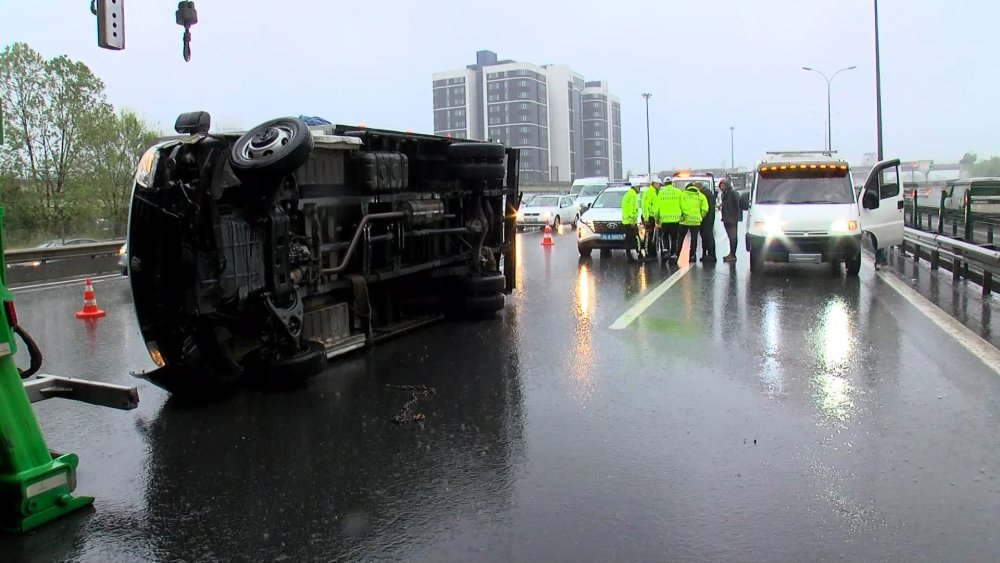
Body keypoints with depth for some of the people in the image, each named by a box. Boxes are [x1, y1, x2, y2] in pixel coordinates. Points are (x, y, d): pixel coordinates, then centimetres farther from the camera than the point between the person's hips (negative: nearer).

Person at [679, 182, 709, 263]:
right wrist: (700, 217, 14)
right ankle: (692, 256, 8)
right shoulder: (701, 196, 1)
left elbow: (679, 206, -7)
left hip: (684, 220, 0)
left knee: (680, 238, 13)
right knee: (694, 239, 8)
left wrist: (680, 215, 4)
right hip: (696, 221, 0)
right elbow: (704, 210, -1)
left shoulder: (683, 194, 0)